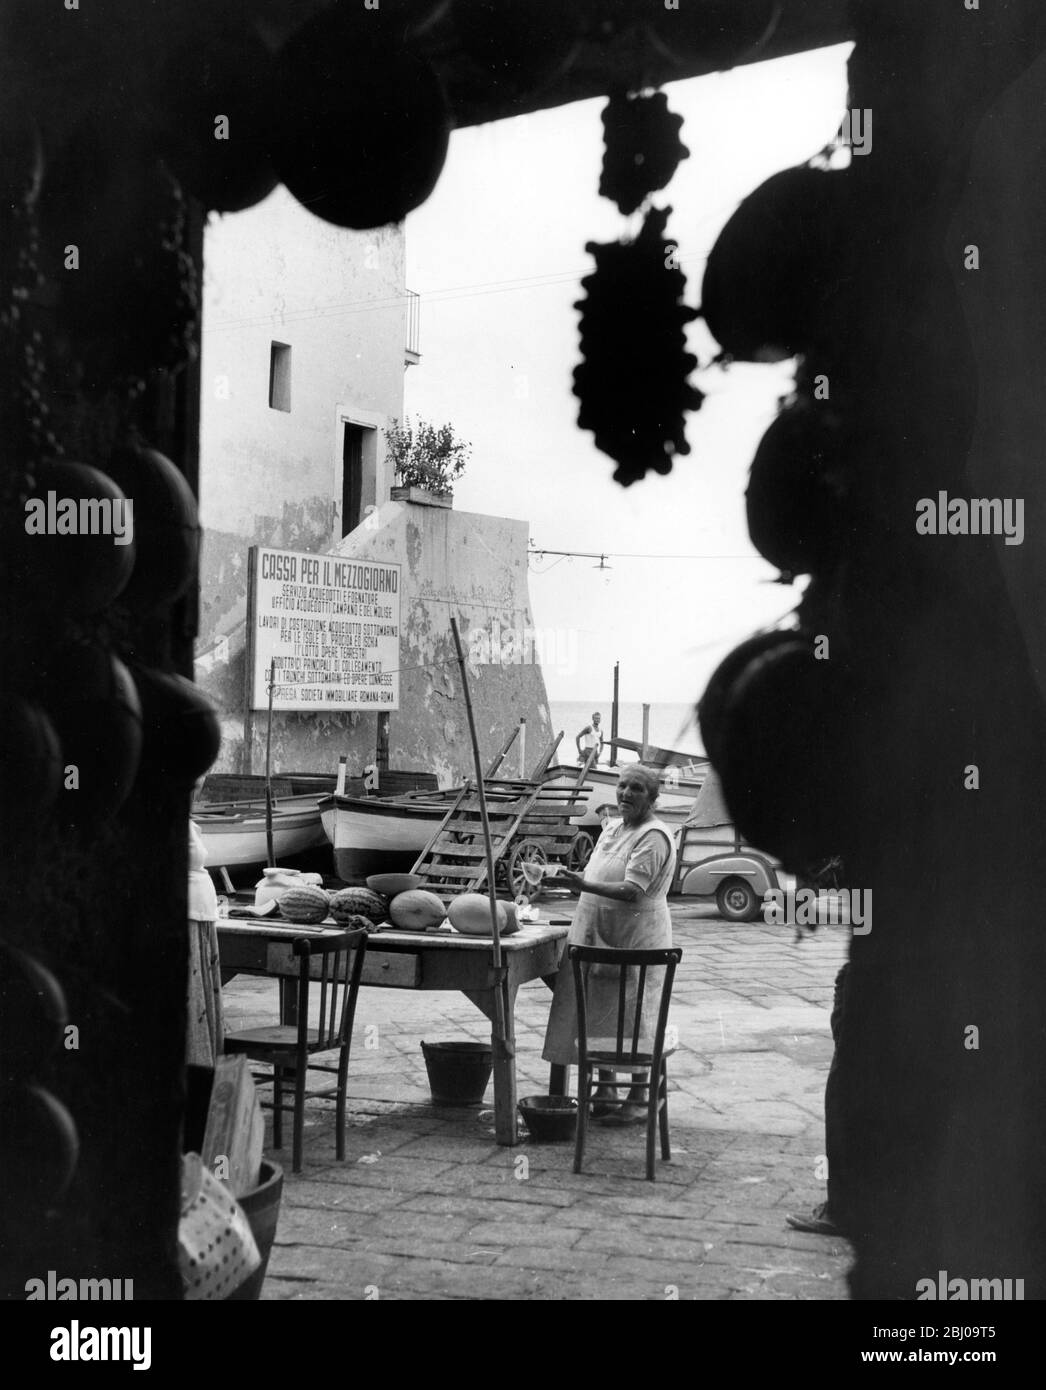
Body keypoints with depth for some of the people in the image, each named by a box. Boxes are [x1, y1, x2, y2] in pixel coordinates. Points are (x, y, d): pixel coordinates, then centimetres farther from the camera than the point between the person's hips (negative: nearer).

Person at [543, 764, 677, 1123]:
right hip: (598, 938, 8)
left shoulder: (653, 837, -14)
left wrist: (583, 885, -34)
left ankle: (639, 1098, 9)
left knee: (633, 1018, -1)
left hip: (636, 941, -8)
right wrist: (568, 878, 7)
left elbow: (631, 891, -25)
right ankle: (605, 1090, 23)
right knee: (600, 1013, 12)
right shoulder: (612, 829, 14)